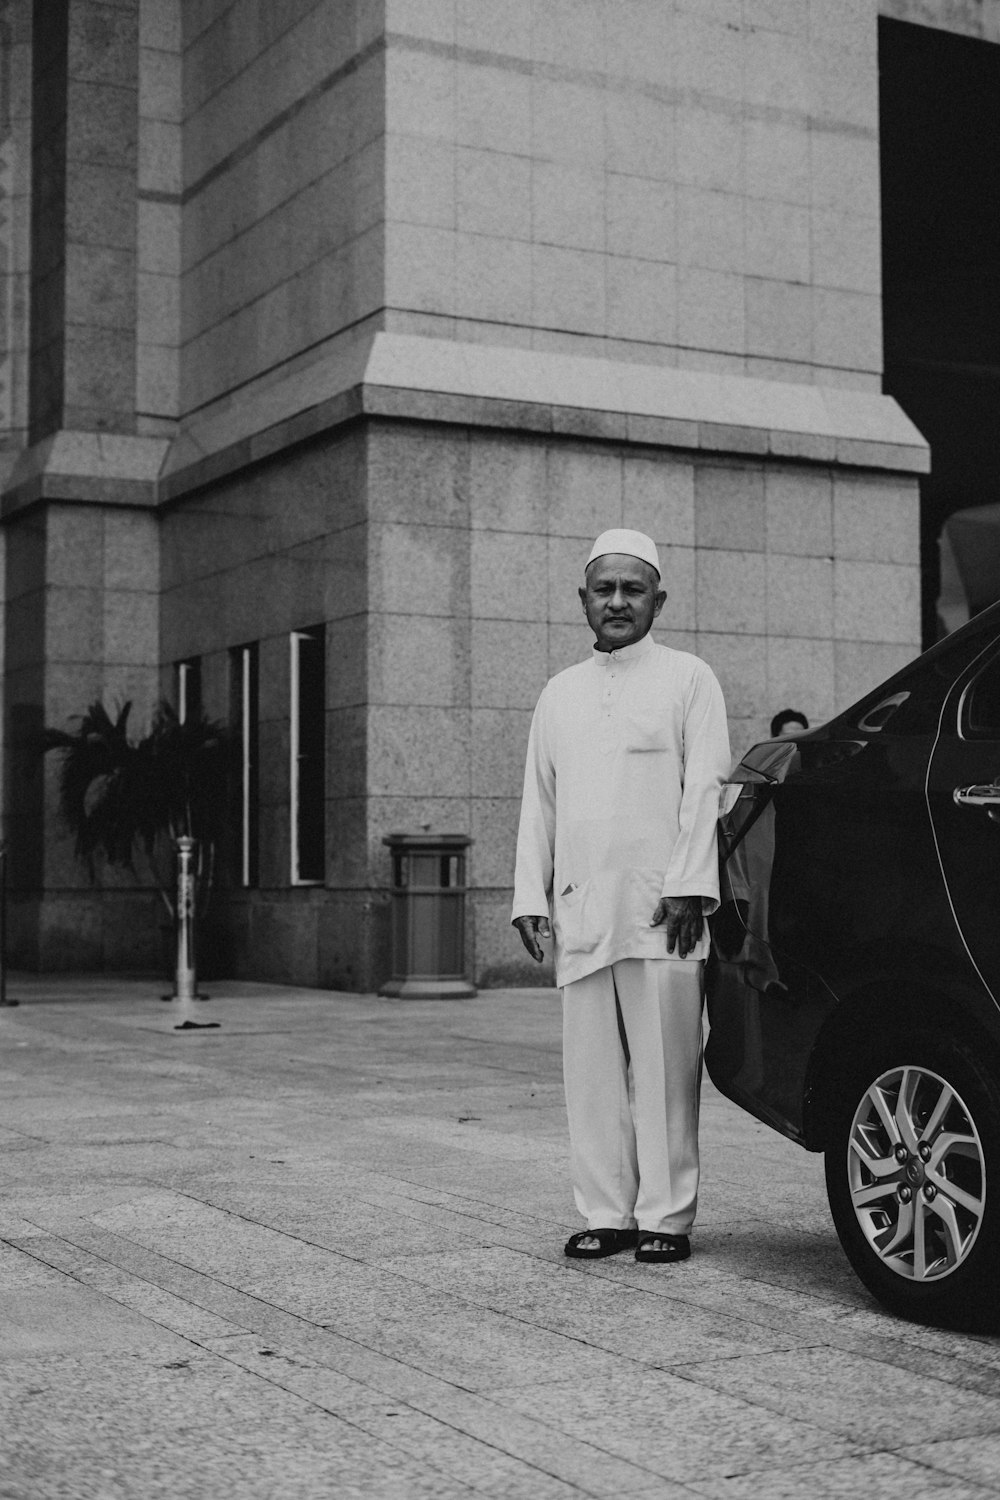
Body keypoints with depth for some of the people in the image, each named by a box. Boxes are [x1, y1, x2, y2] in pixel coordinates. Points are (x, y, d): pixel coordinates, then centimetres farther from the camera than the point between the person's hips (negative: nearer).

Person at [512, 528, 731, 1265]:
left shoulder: (688, 678, 5)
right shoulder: (561, 693, 19)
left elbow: (704, 788, -2)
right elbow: (538, 800, 19)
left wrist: (689, 886, -11)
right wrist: (531, 894, 11)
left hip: (659, 908, -4)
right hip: (581, 909, 4)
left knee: (664, 1068, -3)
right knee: (592, 1071, 5)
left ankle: (666, 1216, 4)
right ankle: (607, 1213, 12)